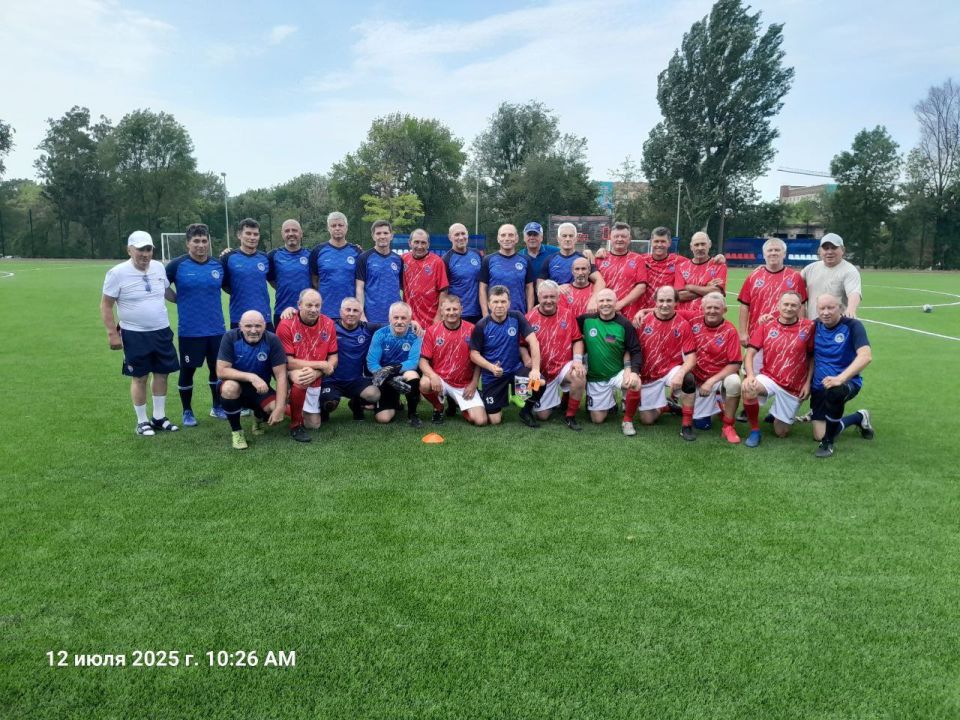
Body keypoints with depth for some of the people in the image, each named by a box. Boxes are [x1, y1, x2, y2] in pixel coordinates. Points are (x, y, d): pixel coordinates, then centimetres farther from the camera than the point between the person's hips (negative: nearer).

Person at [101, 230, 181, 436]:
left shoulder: (158, 267, 3)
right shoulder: (117, 273, -11)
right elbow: (106, 306, -7)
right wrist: (112, 333, -11)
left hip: (162, 332, 5)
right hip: (135, 335, -5)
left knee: (162, 374, 10)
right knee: (139, 378, 3)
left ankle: (159, 418, 23)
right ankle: (142, 421, 16)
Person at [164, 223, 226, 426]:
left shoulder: (218, 265, 3)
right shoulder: (177, 265, -6)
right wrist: (178, 299, -1)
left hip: (216, 329, 3)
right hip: (189, 331, -3)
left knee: (218, 368, 12)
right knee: (187, 370, 7)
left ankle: (217, 406, 30)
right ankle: (187, 412, 23)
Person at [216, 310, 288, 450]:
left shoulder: (272, 340, -17)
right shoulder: (230, 337, -18)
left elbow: (281, 376, -17)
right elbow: (221, 371, -23)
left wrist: (279, 409, -26)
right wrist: (252, 377, -36)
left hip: (261, 390, 1)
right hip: (236, 388, 0)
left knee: (276, 414, -27)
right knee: (230, 387, -35)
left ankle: (258, 417, 14)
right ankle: (236, 431, -9)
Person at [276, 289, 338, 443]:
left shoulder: (328, 324, -6)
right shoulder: (286, 324, -18)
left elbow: (333, 359, -6)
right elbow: (288, 362, -20)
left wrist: (315, 373, -26)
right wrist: (320, 365, -22)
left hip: (315, 380, 4)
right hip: (291, 373, -4)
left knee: (313, 424, 6)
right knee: (300, 379, -39)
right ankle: (295, 425, -18)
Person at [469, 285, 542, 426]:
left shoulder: (516, 317, -9)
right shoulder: (481, 326, -13)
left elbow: (533, 341, -13)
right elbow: (474, 354, -7)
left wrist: (535, 369, -23)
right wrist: (491, 367, -24)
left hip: (516, 368, 1)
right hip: (492, 375, -1)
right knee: (495, 420, -3)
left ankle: (526, 411, 4)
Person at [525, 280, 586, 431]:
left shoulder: (567, 315, -2)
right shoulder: (530, 317, -6)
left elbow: (577, 340, 0)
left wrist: (577, 360, -15)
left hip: (563, 366, 0)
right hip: (541, 372, 1)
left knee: (580, 376, -36)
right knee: (542, 415, 2)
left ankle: (570, 416, -12)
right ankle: (552, 398, 41)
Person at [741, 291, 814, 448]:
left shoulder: (808, 327, -4)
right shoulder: (766, 326, -2)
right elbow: (750, 353, -7)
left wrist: (808, 383, -4)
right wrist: (750, 375, -24)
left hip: (794, 387, 0)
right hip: (769, 378, 0)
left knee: (781, 433, 6)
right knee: (749, 389, -36)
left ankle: (776, 414, 42)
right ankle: (755, 431, -13)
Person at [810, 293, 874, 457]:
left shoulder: (852, 325, -15)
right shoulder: (815, 326, 0)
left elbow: (866, 356, -28)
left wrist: (840, 378, -40)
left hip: (847, 382, -5)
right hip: (819, 386, 5)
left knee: (834, 392, -42)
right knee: (819, 436, 2)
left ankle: (828, 442, -19)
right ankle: (859, 418, 31)